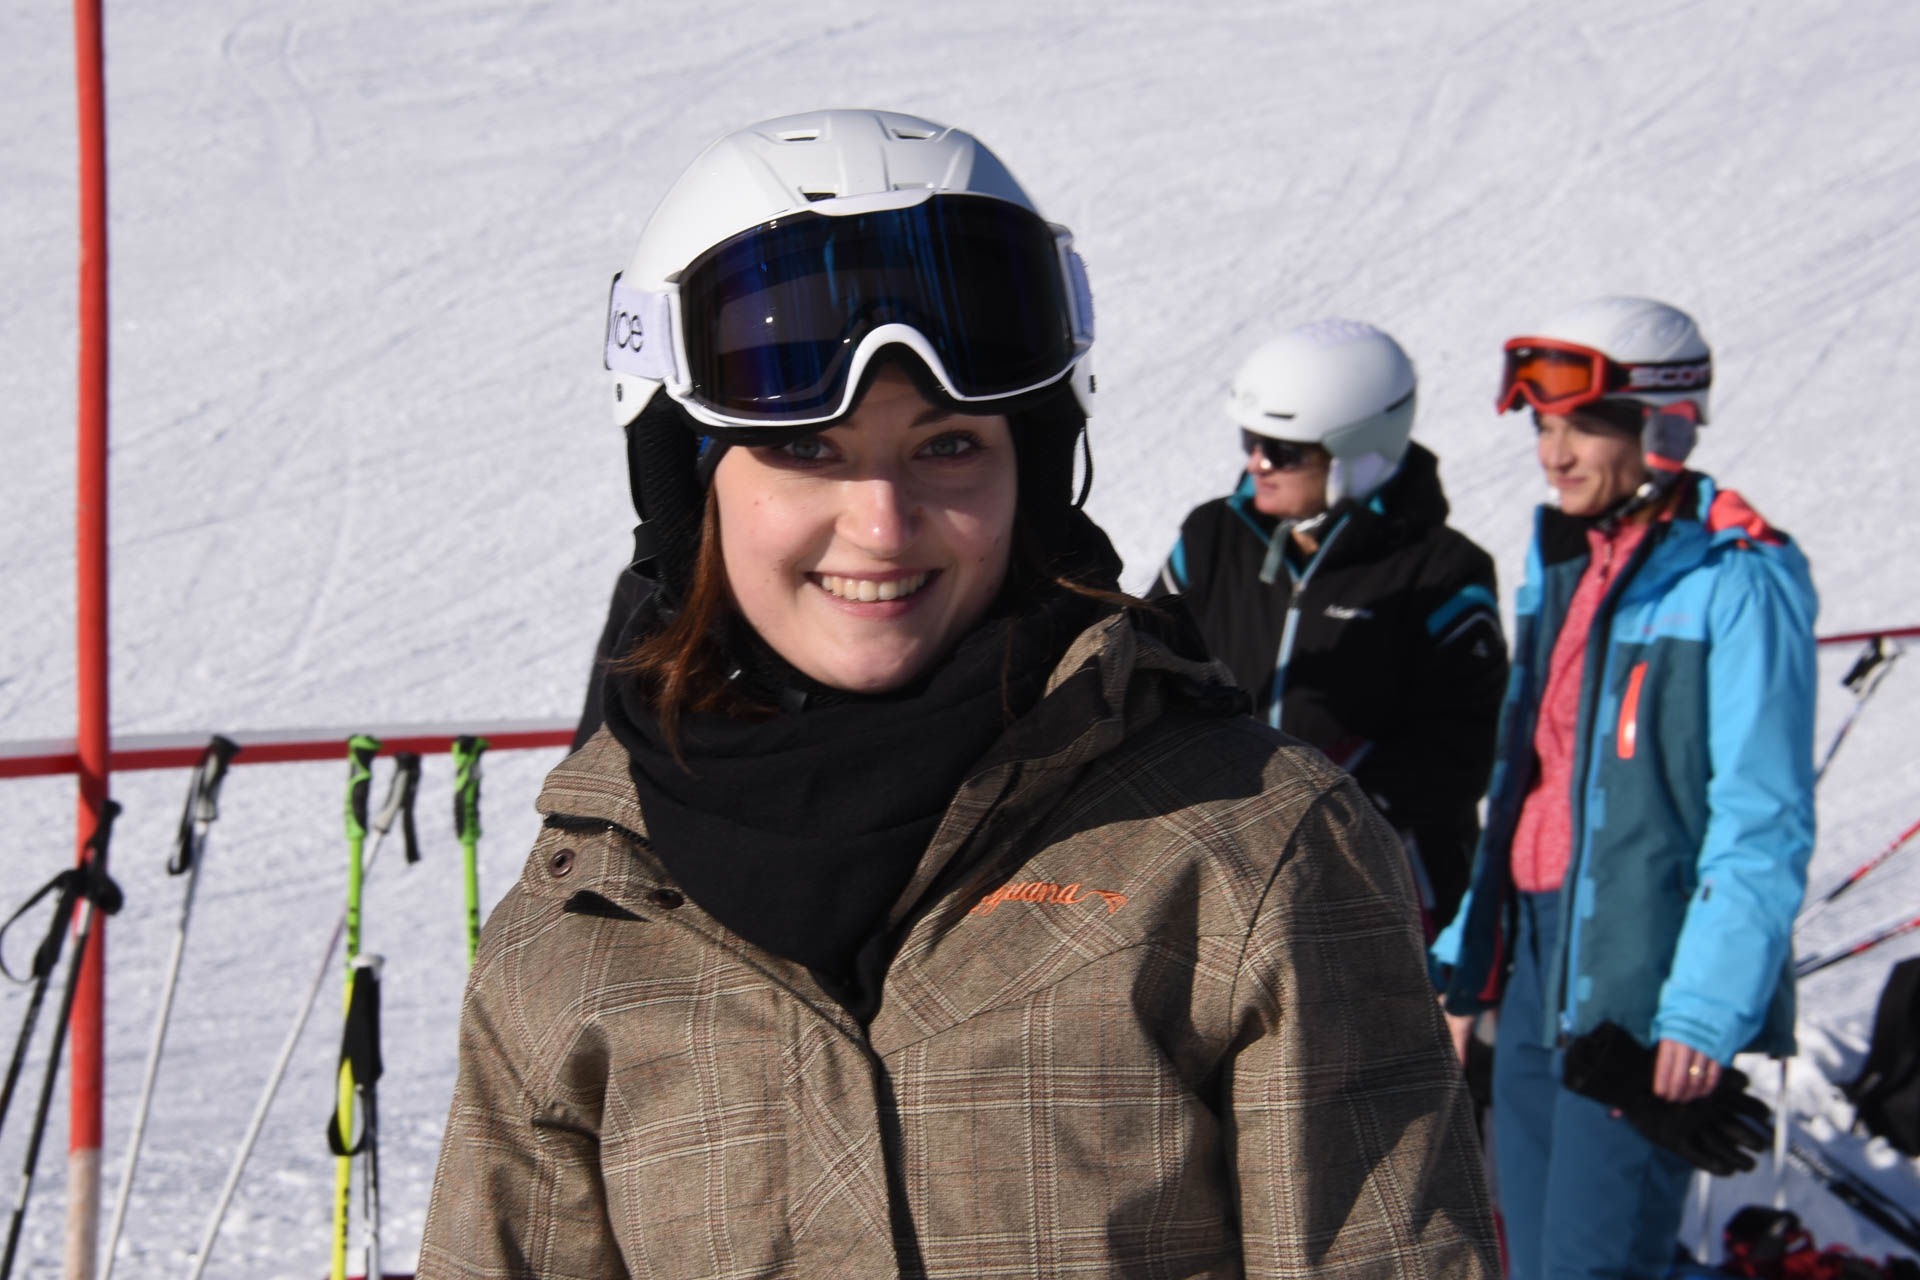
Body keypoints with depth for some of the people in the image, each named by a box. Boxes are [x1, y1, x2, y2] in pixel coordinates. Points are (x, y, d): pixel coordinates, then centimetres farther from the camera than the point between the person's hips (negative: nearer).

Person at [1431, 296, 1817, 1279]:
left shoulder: (1738, 580, -11)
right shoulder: (1559, 560, 12)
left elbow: (1763, 822, -15)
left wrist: (1706, 1010, -19)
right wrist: (1465, 951, 17)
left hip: (1648, 982, -8)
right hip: (1537, 959, 8)